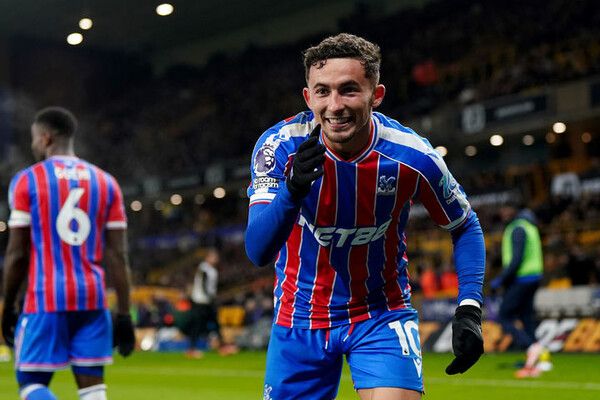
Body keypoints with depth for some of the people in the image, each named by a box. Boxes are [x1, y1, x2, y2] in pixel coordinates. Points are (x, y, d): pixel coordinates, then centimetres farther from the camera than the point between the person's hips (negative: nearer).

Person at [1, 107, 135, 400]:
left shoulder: (27, 181, -2)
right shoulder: (106, 183, 9)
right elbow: (117, 256, 5)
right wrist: (124, 314, 7)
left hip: (45, 300, -4)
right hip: (92, 298, 4)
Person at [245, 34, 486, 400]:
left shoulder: (413, 157, -18)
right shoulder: (280, 146, -19)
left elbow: (465, 226, 1)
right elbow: (258, 252, -27)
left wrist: (470, 309, -12)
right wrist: (292, 189, -45)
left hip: (382, 317, -1)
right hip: (300, 319, 1)